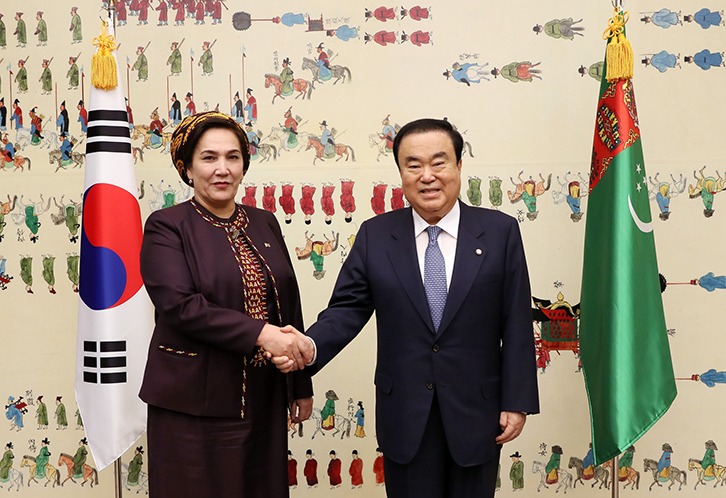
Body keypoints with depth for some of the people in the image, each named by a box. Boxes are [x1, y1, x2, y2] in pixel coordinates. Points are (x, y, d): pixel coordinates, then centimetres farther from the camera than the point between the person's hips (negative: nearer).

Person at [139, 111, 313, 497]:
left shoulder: (264, 224, 11)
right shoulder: (166, 227, -4)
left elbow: (290, 307, 13)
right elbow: (180, 306, -17)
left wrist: (301, 386, 13)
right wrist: (260, 334, -23)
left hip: (263, 402, 5)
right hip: (195, 404, -4)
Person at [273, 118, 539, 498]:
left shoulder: (500, 231, -2)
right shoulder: (375, 235, 1)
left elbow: (516, 324, -3)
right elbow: (348, 307, -1)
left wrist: (517, 402, -5)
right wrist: (311, 345, -22)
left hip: (475, 411, 0)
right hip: (405, 415, 1)